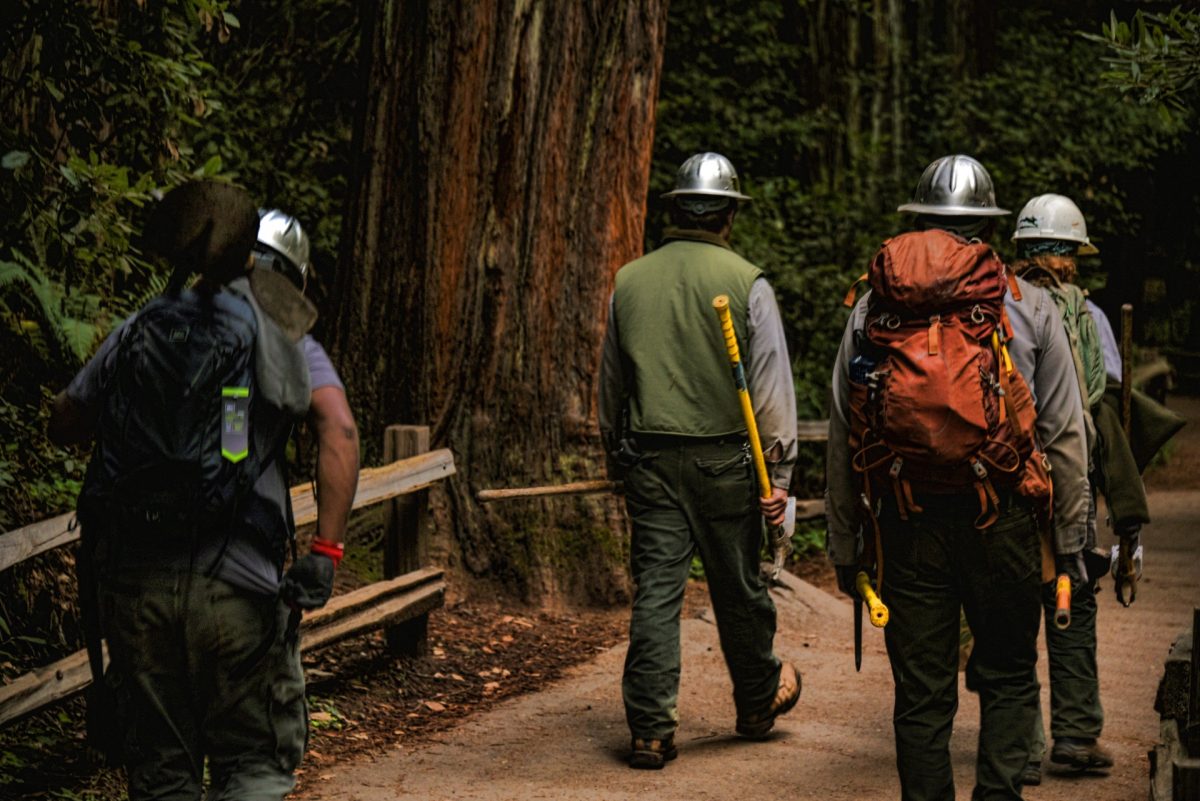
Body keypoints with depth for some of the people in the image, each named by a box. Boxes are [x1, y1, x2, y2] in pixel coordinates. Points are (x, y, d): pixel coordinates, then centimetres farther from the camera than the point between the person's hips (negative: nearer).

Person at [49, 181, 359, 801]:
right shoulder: (285, 340, 6)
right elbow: (339, 431, -10)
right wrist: (326, 551, -13)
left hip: (131, 580, 3)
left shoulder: (133, 334, 13)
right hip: (236, 580, -3)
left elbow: (63, 424, 22)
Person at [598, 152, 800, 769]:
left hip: (649, 458, 3)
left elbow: (610, 383, 15)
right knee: (737, 586, 11)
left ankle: (650, 729, 0)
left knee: (655, 590, 2)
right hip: (724, 458, -2)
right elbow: (771, 386, -7)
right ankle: (759, 700, 31)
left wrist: (616, 458, 26)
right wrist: (778, 471, -3)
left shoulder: (630, 281, 6)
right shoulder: (747, 283, -5)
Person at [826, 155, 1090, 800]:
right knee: (1008, 675, 12)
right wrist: (1070, 539, 11)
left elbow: (841, 438, 8)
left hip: (906, 522, 1)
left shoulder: (870, 307, 7)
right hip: (1001, 520, -1)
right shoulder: (1029, 307, 3)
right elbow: (1065, 434, 3)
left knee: (921, 691, 7)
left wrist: (844, 546, 14)